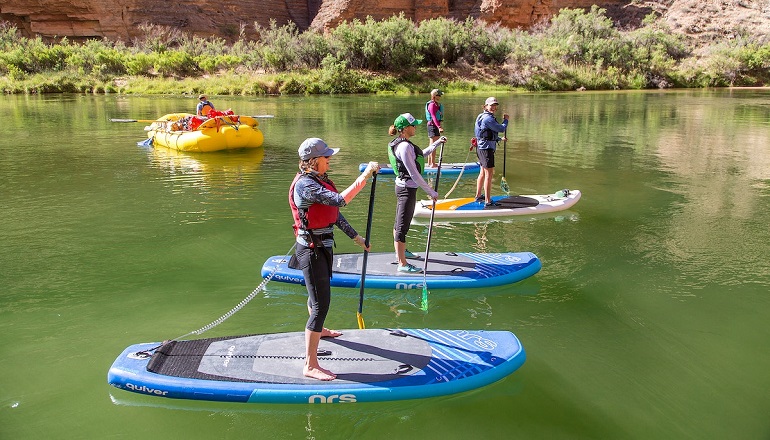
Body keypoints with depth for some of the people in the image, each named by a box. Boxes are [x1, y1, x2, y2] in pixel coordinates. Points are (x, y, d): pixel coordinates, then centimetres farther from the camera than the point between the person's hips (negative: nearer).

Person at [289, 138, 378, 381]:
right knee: (321, 303, -11)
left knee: (319, 292, 30)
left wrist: (355, 237, 17)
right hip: (312, 249, -10)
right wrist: (365, 175, -33)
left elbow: (335, 213, 15)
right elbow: (340, 200, -35)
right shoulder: (305, 185, -23)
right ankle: (310, 365, -5)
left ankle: (318, 330, 56)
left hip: (323, 246, 10)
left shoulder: (320, 180, 8)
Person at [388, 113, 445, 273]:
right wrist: (431, 192, -18)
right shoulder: (405, 146, -22)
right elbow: (414, 174, -23)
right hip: (407, 189, -11)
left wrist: (437, 143, 25)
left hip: (402, 186, 11)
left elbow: (420, 155, 24)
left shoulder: (400, 143, 10)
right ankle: (403, 264, 0)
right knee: (403, 226, -5)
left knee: (399, 222, 23)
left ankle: (401, 251, 42)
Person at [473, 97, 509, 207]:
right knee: (489, 174, -8)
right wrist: (506, 120, -1)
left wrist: (499, 139, 28)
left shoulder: (483, 116, 15)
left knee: (483, 172, 21)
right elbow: (501, 129, -17)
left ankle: (478, 196, 33)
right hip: (486, 149, -11)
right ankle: (488, 201, -5)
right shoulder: (488, 118, -18)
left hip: (481, 148, 11)